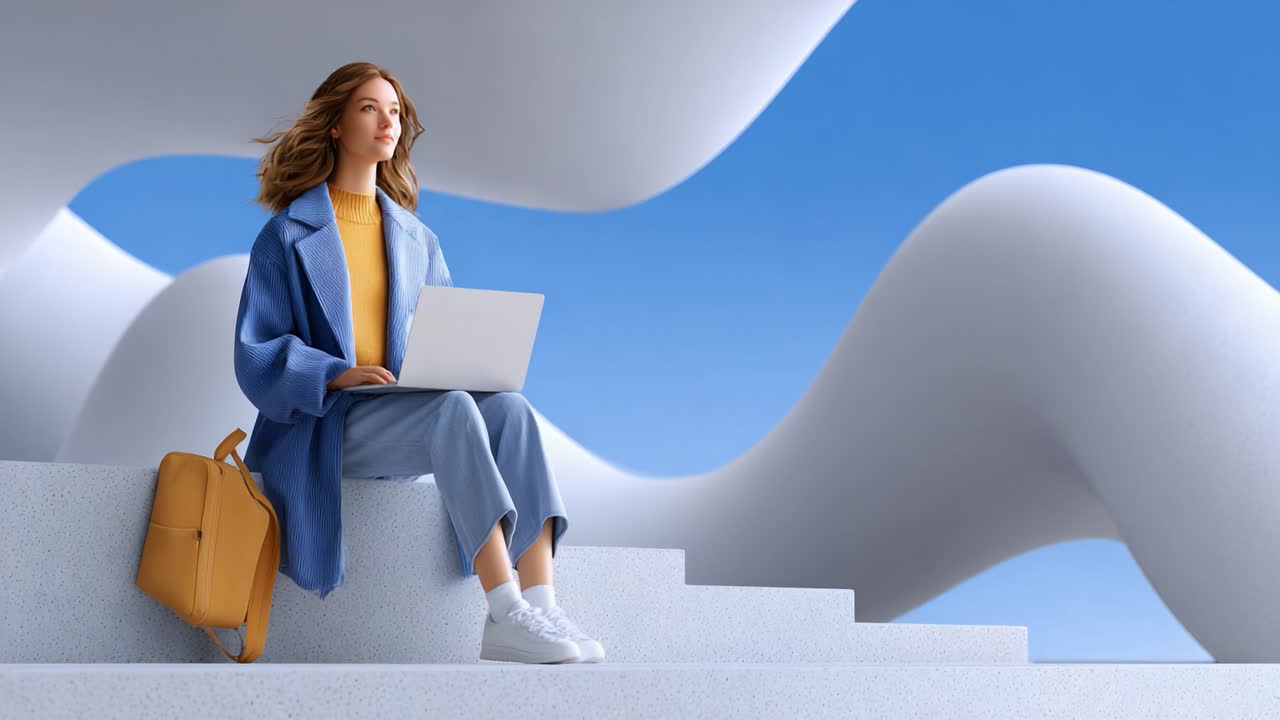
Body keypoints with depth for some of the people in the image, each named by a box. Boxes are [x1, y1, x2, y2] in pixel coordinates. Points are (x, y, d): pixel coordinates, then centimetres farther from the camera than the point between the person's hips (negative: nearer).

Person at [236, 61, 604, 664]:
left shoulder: (416, 239, 18)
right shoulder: (288, 235, 4)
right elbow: (256, 354, -3)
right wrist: (337, 374, -19)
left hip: (408, 413, 5)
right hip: (326, 423, -5)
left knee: (511, 408, -26)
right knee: (455, 410, -34)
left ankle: (541, 605, -38)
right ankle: (505, 613, -43)